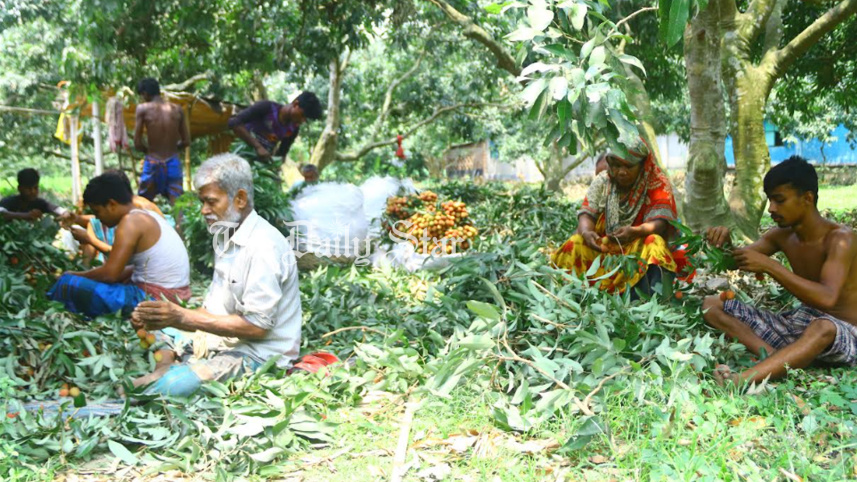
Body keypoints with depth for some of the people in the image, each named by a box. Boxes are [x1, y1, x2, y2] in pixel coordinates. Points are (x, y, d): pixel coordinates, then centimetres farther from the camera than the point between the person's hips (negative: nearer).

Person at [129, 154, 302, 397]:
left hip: (258, 355, -10)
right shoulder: (227, 237, 12)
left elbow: (257, 326, -21)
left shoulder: (263, 248, -18)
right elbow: (214, 308, 13)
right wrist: (169, 317, -4)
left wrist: (183, 317, -20)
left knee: (170, 386, -28)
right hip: (224, 339, 10)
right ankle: (161, 371, -8)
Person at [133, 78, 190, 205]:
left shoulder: (143, 109, -6)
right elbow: (186, 141, 6)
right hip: (173, 162, 2)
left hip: (153, 163, -2)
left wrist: (149, 150, 13)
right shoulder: (177, 110, 2)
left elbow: (137, 143, -6)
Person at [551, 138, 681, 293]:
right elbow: (587, 215, -5)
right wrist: (586, 232, -31)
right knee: (576, 246, -24)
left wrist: (634, 232, -40)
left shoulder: (658, 185, -5)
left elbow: (660, 223, -17)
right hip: (604, 247, 3)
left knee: (654, 244, -35)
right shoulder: (602, 182, 3)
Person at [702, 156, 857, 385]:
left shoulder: (839, 238, -17)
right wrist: (724, 243, -11)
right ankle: (776, 359, -26)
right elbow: (738, 261, 13)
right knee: (712, 305, -3)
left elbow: (827, 298, -32)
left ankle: (737, 382, -58)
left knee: (824, 327, -45)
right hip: (800, 322, 8)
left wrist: (769, 266, -33)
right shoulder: (783, 235, 4)